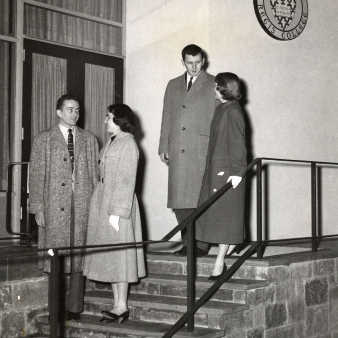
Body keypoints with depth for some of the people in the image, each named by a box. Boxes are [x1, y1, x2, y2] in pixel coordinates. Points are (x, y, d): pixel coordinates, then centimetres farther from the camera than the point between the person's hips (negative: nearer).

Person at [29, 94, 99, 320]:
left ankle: (75, 308, 9)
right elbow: (36, 175, 3)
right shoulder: (44, 139, 7)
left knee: (80, 256, 1)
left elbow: (95, 173, 11)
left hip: (84, 206, 2)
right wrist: (38, 207, -4)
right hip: (55, 206, -2)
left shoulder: (89, 139, 13)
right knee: (55, 257, -1)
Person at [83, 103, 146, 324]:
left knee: (117, 253, -3)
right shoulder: (112, 142, 14)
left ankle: (122, 306, 4)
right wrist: (105, 209, 12)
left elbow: (126, 181, -16)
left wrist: (116, 212, -19)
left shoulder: (128, 144, -12)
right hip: (104, 203, 9)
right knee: (110, 255, 10)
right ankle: (118, 304, 17)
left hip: (118, 205, -9)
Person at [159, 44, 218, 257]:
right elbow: (167, 118, 19)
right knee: (179, 200, 2)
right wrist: (164, 147, 11)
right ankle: (188, 243, 12)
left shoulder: (214, 84, 6)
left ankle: (201, 244, 1)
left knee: (200, 198, -8)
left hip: (202, 151, -4)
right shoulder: (173, 86, 20)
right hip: (178, 152, 4)